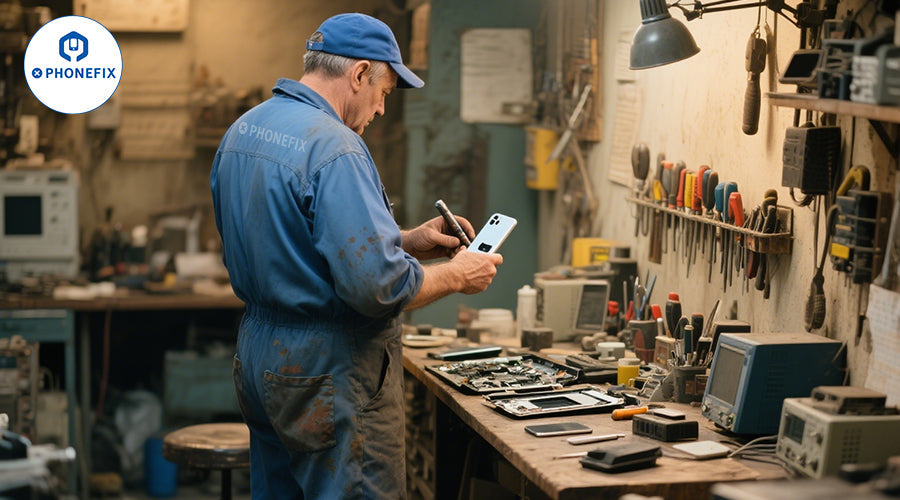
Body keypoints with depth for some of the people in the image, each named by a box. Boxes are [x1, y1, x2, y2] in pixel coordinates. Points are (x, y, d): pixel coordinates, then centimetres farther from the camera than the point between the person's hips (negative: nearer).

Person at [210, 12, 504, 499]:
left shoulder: (241, 131, 8)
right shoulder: (335, 149, -21)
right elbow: (378, 286, -26)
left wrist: (406, 241, 13)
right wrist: (456, 276, -8)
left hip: (257, 350, 9)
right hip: (331, 369, -9)